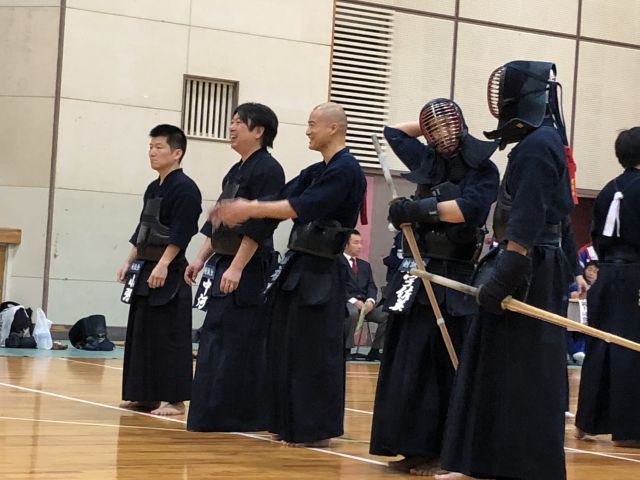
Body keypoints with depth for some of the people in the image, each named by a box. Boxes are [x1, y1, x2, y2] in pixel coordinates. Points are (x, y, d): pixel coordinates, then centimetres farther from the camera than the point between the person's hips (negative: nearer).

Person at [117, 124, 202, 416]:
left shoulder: (185, 189, -12)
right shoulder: (153, 189, 15)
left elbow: (180, 234, -19)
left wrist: (163, 265, -24)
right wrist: (130, 262, 17)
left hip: (169, 272, -9)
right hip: (145, 269, 9)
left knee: (169, 336, -8)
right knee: (141, 333, 11)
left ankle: (174, 399, -4)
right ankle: (145, 395, 18)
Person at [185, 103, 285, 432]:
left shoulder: (267, 170, -12)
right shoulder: (237, 171, 16)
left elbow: (259, 226, -19)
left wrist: (236, 268, -22)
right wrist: (201, 258, 15)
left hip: (249, 270, -9)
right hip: (224, 265, 9)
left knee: (240, 345, -7)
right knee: (214, 340, 9)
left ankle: (240, 417, -2)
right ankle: (212, 417, 15)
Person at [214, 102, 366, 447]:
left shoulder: (345, 171, -13)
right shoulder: (315, 172, 17)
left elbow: (303, 207, -24)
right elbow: (281, 199, 7)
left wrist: (250, 209, -25)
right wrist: (242, 209, -10)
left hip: (319, 275, -10)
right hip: (297, 268, 10)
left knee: (314, 354, -6)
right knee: (286, 349, 11)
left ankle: (316, 430, 0)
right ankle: (291, 425, 18)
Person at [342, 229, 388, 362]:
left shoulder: (365, 265, 24)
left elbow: (372, 287, 12)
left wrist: (370, 301, -10)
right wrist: (353, 301, -21)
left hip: (365, 303, 6)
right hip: (346, 303, -6)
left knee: (387, 313, -21)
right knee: (353, 312, -41)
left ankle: (374, 351, -11)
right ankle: (346, 350, -25)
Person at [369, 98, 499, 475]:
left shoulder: (483, 170, -3)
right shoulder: (429, 162, 14)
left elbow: (467, 209, -20)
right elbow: (394, 132, 29)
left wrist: (419, 208, -22)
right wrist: (434, 127, 22)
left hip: (454, 279, -6)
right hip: (418, 272, 6)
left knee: (444, 368, -6)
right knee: (407, 365, 2)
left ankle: (441, 451, -2)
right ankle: (415, 448, 6)